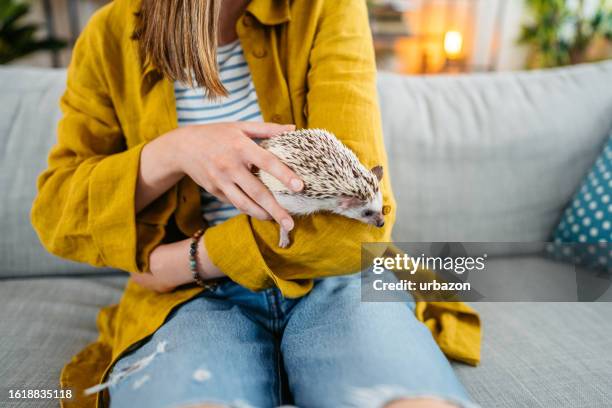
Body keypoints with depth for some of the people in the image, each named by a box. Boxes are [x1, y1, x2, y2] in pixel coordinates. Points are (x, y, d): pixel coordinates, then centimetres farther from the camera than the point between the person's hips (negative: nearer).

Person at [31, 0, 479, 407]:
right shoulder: (110, 36, 4)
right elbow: (55, 213, 3)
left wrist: (184, 261, -10)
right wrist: (169, 153, -16)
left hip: (328, 279, 1)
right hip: (193, 295, 1)